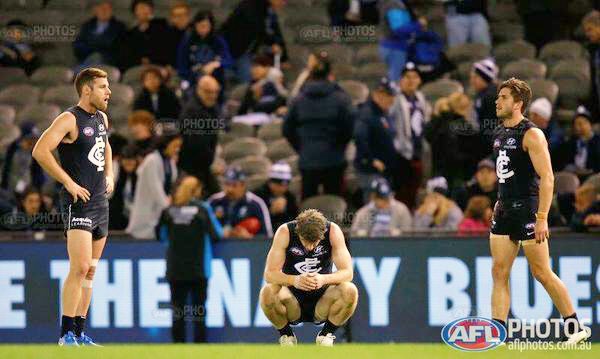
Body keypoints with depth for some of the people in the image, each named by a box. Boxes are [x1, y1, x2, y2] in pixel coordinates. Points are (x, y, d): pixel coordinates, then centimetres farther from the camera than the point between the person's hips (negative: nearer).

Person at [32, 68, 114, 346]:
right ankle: (66, 333, -13)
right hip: (78, 202, -8)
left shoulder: (101, 118, 14)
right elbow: (40, 151, -21)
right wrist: (69, 183, -20)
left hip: (100, 202, 8)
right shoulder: (69, 119, -12)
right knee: (79, 268, -16)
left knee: (90, 271, 8)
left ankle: (79, 332, 12)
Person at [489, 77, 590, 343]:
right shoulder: (500, 133, 12)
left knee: (541, 272, -2)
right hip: (504, 211, 8)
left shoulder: (531, 135, -13)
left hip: (527, 211, -8)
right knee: (499, 272, 1)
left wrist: (542, 218, -23)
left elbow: (547, 177, -18)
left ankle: (575, 328, 11)